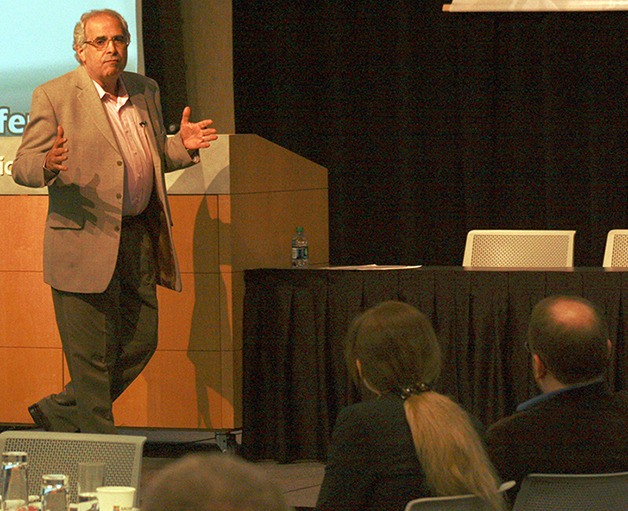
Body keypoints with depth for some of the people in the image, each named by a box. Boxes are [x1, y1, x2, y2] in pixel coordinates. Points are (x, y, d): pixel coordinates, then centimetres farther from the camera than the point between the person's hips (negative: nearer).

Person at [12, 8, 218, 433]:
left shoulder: (146, 91, 13)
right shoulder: (54, 96, -6)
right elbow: (23, 167, -8)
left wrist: (181, 146, 1)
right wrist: (48, 165, -31)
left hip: (140, 238, 6)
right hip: (85, 242, -6)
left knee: (140, 343, 10)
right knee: (92, 357, -2)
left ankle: (59, 413, 26)